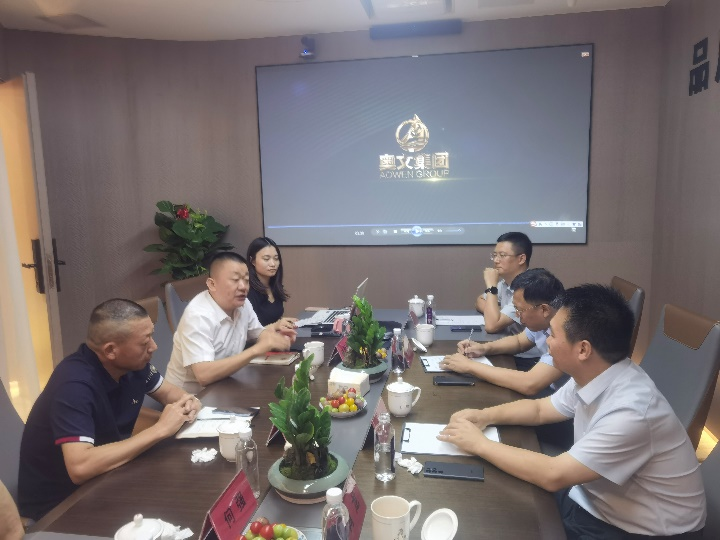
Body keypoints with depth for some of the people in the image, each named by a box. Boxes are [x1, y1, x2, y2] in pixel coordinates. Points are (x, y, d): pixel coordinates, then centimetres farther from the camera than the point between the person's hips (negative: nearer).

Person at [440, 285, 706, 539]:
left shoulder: (630, 411, -33)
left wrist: (480, 443, -20)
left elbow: (553, 476, -29)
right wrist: (485, 416, -5)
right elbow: (540, 409, 10)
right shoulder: (592, 375, -7)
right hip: (597, 501, 7)